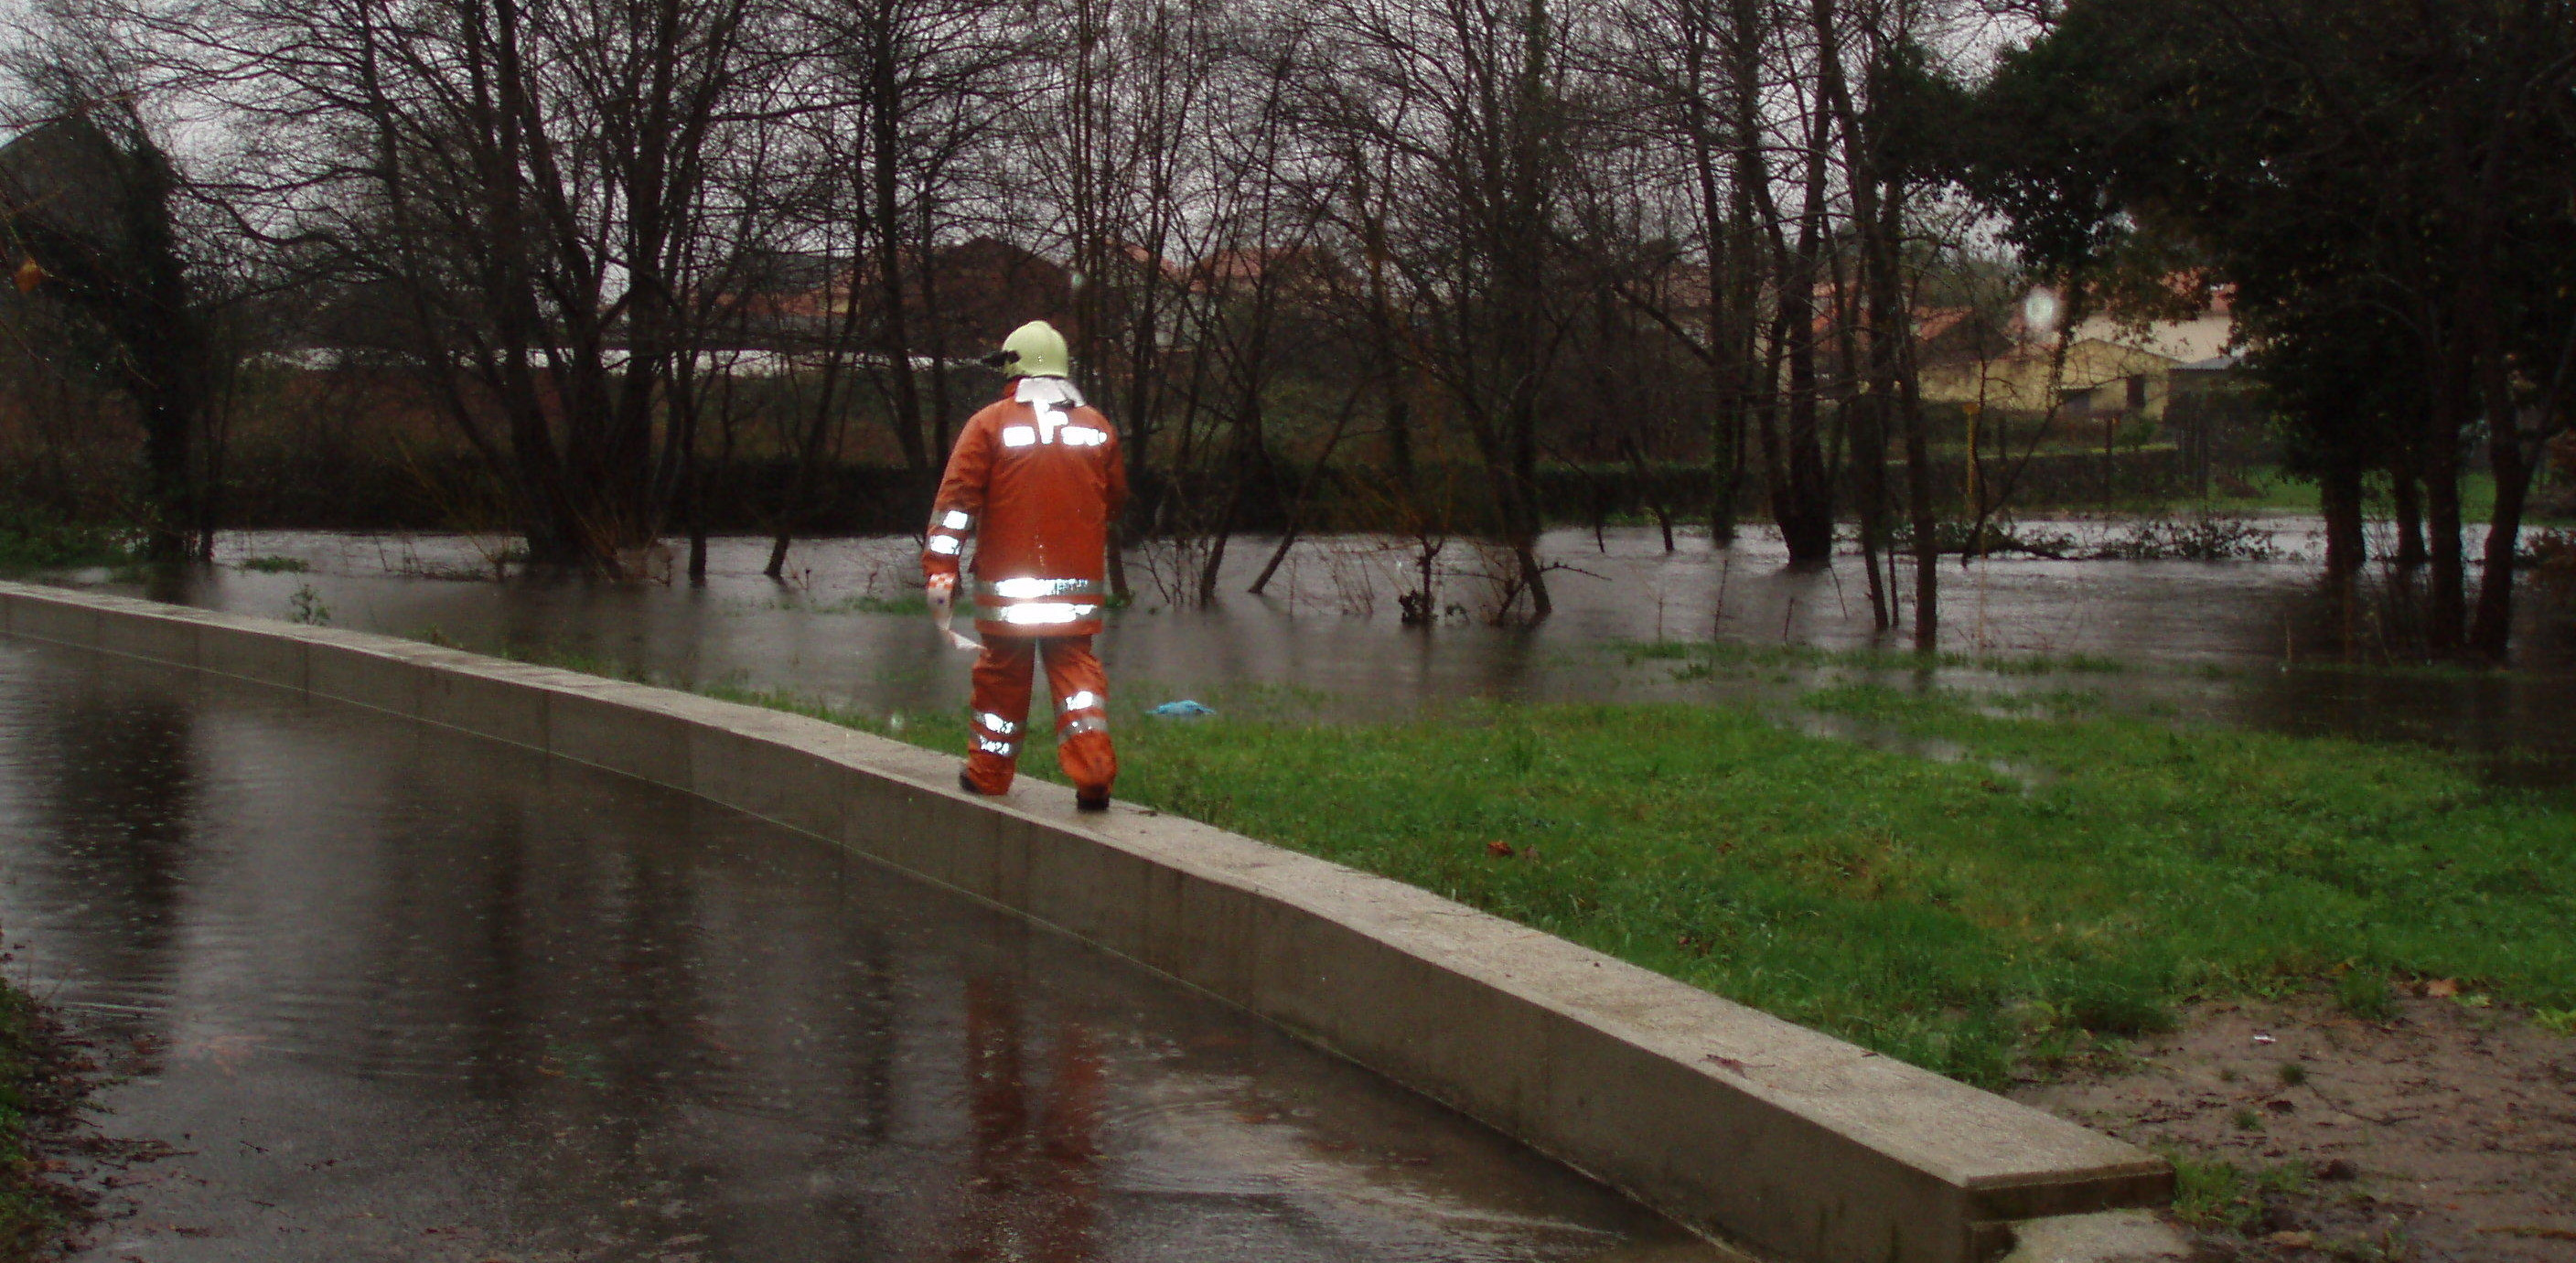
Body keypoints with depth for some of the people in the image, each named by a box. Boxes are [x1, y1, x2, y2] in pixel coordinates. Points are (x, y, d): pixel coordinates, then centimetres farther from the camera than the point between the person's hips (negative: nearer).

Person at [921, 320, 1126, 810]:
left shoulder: (990, 424, -3)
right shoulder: (1097, 427, 7)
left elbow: (958, 497, -9)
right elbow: (1116, 499, 19)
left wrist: (940, 568, -10)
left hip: (1007, 585, -2)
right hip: (1077, 585, 2)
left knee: (1002, 673, 9)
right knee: (1075, 669, 6)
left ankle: (988, 774, 20)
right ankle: (1093, 775, -7)